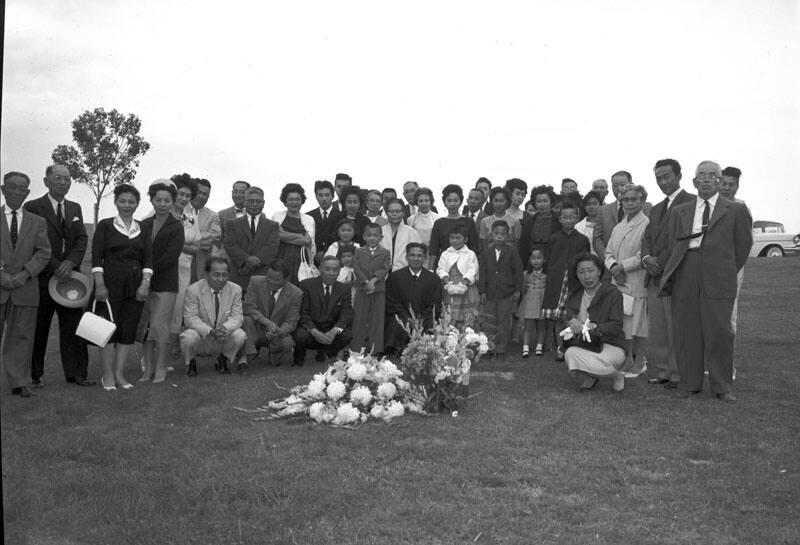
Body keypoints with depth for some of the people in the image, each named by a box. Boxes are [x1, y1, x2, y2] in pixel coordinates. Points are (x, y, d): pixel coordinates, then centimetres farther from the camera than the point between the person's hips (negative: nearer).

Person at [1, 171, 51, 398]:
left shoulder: (37, 222, 11)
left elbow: (44, 253, 3)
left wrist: (24, 274, -11)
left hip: (25, 287, 1)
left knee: (21, 337, 3)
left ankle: (20, 383, 7)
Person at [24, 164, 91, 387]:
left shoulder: (75, 208, 15)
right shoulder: (32, 207, -1)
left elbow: (82, 239, 6)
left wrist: (70, 262, -11)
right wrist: (55, 266, -15)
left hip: (69, 276, 4)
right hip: (42, 277, -4)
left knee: (73, 326, 2)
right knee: (38, 329, 5)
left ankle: (76, 373, 6)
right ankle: (35, 375, 15)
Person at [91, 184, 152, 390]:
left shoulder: (142, 228, 11)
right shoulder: (105, 225, 2)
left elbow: (148, 259, 6)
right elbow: (96, 257, -3)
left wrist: (145, 284, -5)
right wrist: (100, 285, -12)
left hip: (136, 284, 3)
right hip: (110, 282, -3)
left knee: (129, 329, 3)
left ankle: (119, 374, 11)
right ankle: (108, 375, 6)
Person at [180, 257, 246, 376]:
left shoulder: (235, 290, -7)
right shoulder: (193, 290, -14)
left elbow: (237, 317, -8)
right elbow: (191, 318, -16)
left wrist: (225, 328, -33)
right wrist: (210, 331, -34)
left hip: (224, 338, 2)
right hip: (201, 337, -2)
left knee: (240, 336, -27)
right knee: (188, 337, -34)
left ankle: (223, 360, 7)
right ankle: (191, 363, 4)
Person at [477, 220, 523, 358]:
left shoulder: (512, 250, -4)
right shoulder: (486, 251, 1)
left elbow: (518, 270, -1)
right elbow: (482, 272, 2)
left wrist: (518, 290, -3)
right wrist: (482, 291, -2)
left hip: (507, 293, -1)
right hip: (490, 293, 2)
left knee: (504, 322, 5)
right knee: (489, 323, 5)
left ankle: (501, 348, 15)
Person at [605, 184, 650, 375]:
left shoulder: (647, 225, -7)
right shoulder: (618, 227, 17)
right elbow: (609, 253, 16)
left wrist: (622, 267, -12)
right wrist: (613, 267, -4)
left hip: (637, 283, -7)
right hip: (618, 282, 7)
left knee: (638, 324, -1)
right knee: (621, 323, 9)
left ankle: (639, 362, 10)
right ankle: (627, 360, 21)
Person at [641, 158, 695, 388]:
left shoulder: (691, 202, -5)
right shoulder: (656, 209, 23)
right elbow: (647, 238, 17)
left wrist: (661, 262, -14)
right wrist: (647, 258, -4)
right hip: (654, 276, 8)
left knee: (677, 329, -4)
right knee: (657, 330, 8)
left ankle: (678, 375, 4)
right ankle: (663, 372, 16)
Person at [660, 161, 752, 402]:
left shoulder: (736, 210, 8)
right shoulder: (680, 211, 17)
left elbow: (743, 245, 11)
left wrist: (727, 272, 12)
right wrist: (676, 270, 8)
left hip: (718, 279, -2)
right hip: (684, 275, 3)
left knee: (719, 332, -3)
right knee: (686, 331, 4)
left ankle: (721, 386, 9)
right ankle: (689, 383, 15)